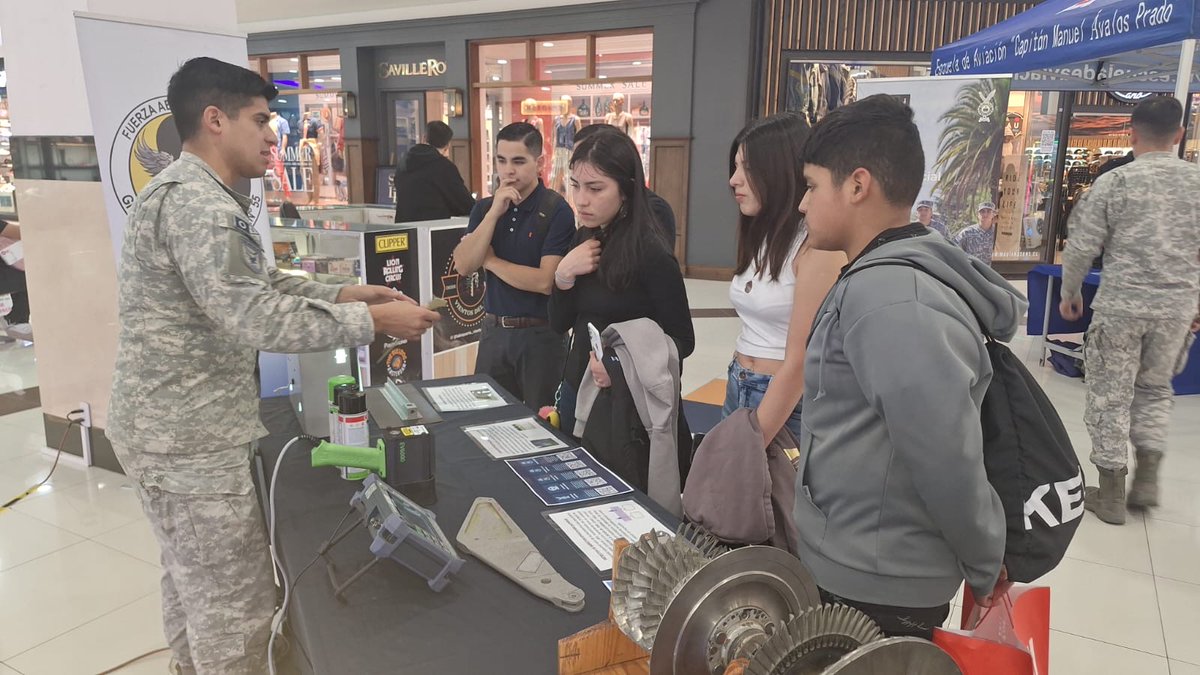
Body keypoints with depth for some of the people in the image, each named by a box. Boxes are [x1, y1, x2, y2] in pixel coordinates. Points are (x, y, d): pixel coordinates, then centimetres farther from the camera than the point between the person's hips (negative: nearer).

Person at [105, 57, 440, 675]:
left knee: (193, 580, 25)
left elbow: (256, 286, 17)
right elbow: (254, 317, -30)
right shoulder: (195, 200, -21)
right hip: (187, 437, -11)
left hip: (175, 425, 11)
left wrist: (343, 294, 5)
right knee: (236, 602, 0)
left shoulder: (203, 195, 13)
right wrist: (370, 321, -23)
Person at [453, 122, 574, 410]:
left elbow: (545, 281, -20)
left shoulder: (556, 210, -12)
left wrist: (490, 261, -9)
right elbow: (463, 265, -7)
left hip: (541, 334, -5)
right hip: (493, 331, 5)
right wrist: (494, 212, -15)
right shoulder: (484, 207, 5)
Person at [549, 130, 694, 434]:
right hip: (575, 388, 7)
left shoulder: (651, 254, -19)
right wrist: (563, 275, -13)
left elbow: (682, 340, -13)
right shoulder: (584, 240, 1)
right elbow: (560, 324, 5)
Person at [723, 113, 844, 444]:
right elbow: (752, 335, 10)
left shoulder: (817, 247, -19)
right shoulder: (762, 237, 6)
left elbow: (799, 364, -20)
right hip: (738, 392, 7)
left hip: (788, 406, -7)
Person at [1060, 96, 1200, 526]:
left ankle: (1110, 496, 14)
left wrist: (1069, 293, 9)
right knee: (1155, 390, 23)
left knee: (1110, 396, 7)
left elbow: (1081, 247, -6)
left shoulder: (1114, 182, -8)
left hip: (1120, 306, -3)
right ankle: (1147, 478, 21)